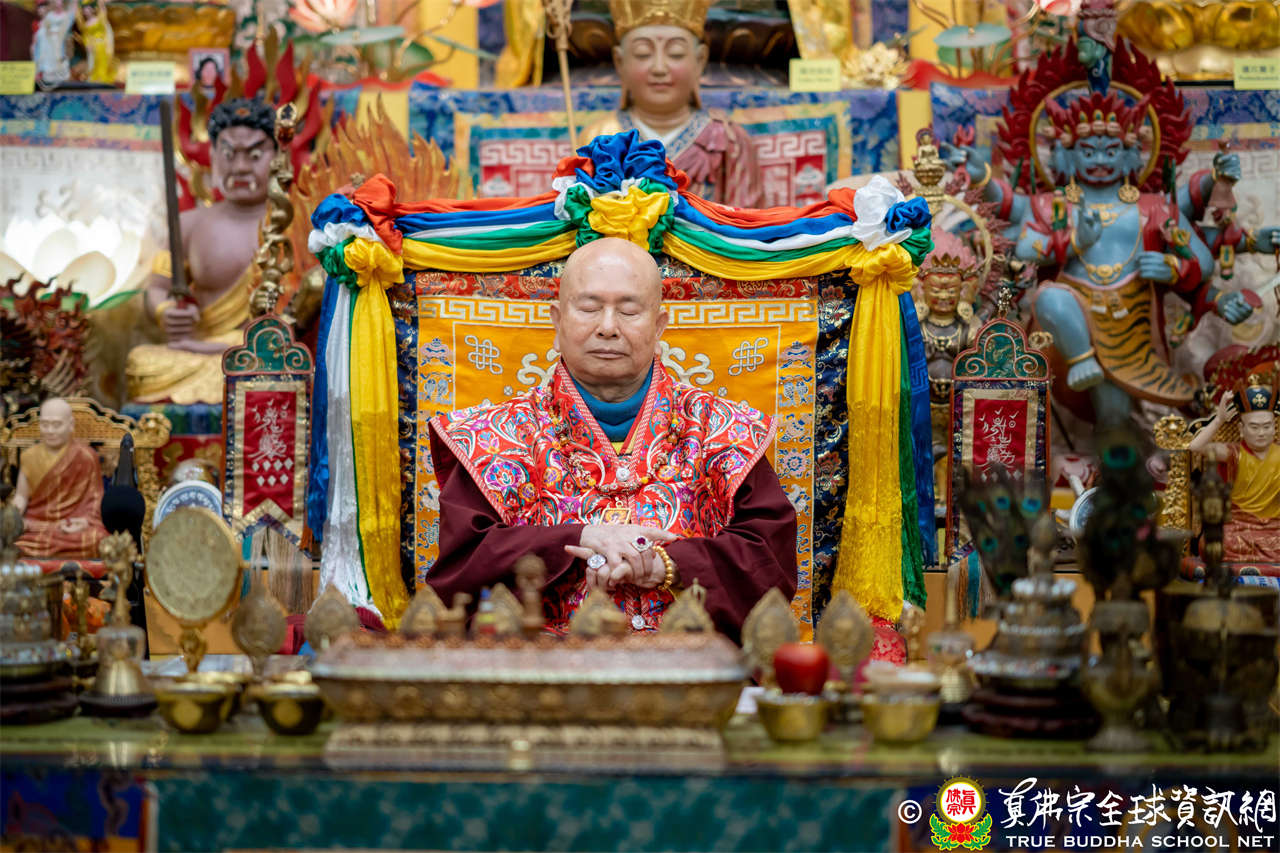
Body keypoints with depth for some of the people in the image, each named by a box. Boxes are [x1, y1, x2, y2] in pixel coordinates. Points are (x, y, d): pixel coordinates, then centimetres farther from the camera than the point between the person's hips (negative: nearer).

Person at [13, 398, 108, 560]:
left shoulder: (85, 457, 3)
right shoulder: (30, 456, 14)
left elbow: (94, 498, 3)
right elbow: (21, 496, 13)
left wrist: (85, 521, -16)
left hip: (73, 526, -2)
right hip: (36, 525, 2)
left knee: (93, 539, -36)